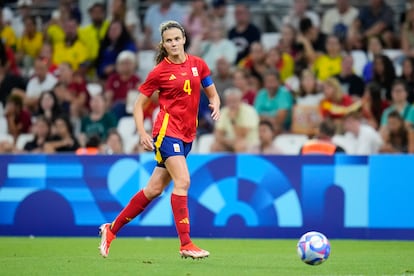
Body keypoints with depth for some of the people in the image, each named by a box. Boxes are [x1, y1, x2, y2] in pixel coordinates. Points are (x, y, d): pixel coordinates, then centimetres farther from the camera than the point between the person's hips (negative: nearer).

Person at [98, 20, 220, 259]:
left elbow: (213, 94, 16)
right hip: (167, 130, -5)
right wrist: (142, 133, -12)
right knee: (183, 181, -21)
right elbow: (139, 105, 1)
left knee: (154, 189, 8)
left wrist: (216, 105, -7)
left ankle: (112, 229, 21)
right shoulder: (160, 71, -4)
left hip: (187, 135, 5)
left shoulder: (198, 64, 7)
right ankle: (186, 244, -19)